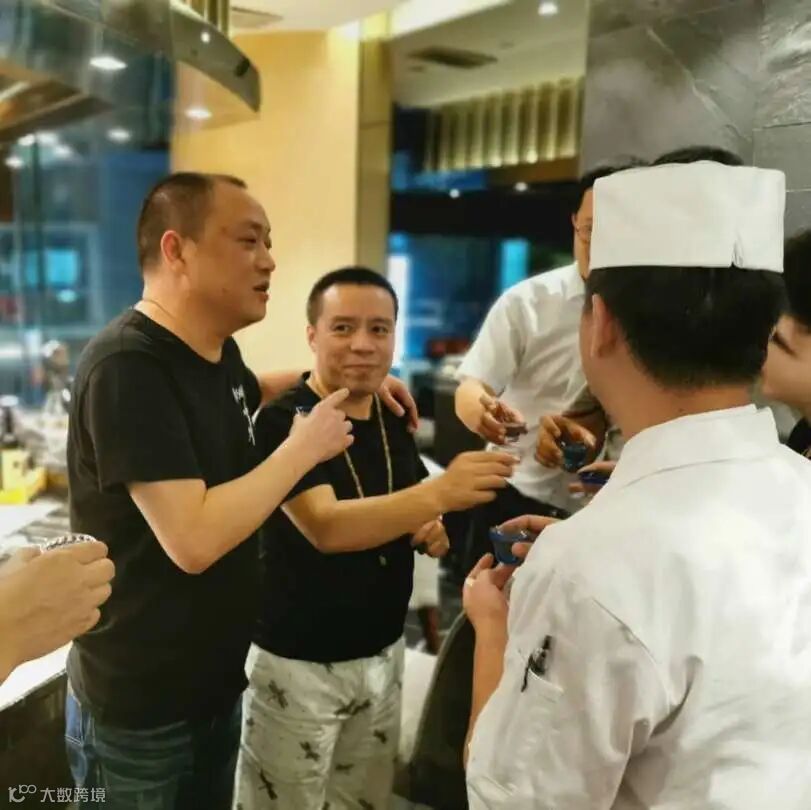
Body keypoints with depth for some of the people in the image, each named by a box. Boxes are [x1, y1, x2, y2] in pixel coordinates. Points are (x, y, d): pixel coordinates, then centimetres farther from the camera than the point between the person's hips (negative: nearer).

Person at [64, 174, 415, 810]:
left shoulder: (218, 352, 1)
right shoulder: (126, 368, -26)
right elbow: (194, 540, -33)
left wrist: (348, 378, 11)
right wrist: (305, 447, -22)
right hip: (137, 705, -7)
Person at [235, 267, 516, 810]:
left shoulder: (394, 420, 2)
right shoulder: (284, 421, -18)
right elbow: (325, 527, -32)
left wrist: (431, 534, -7)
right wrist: (439, 494, -43)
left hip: (384, 654, 6)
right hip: (298, 663, -6)